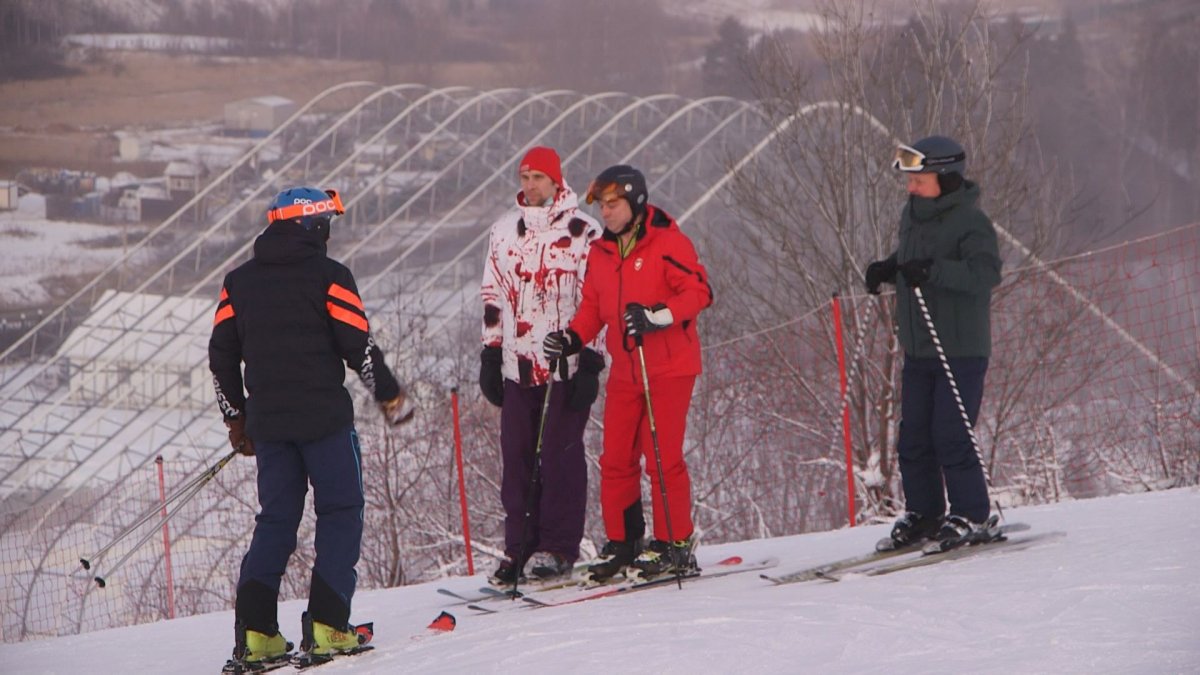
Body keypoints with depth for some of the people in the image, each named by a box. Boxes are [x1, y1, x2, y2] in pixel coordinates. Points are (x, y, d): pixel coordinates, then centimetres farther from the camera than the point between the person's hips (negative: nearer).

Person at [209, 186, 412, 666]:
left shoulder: (240, 281, 10)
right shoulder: (327, 276, -7)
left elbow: (221, 355, 11)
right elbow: (358, 346, -9)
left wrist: (236, 418, 21)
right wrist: (389, 394, 6)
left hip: (268, 423, 5)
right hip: (324, 419, -5)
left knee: (276, 519, 12)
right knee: (340, 513, 5)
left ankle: (254, 630, 1)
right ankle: (326, 625, -5)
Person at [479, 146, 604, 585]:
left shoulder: (582, 233, -2)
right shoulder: (504, 232, 14)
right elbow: (493, 298, 19)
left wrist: (590, 361, -9)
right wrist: (490, 356, 15)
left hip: (565, 365, -5)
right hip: (517, 365, 5)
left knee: (560, 454, -4)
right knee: (517, 457, 4)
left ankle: (558, 548, 2)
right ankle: (520, 548, 10)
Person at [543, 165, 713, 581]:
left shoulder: (667, 242, -9)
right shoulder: (601, 253, 12)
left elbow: (699, 291, -14)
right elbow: (593, 306, 17)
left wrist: (656, 316, -26)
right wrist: (572, 338, -1)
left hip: (668, 367, -7)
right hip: (625, 371, 7)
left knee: (662, 456, -8)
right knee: (616, 460, 5)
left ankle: (676, 545, 0)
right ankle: (622, 543, 14)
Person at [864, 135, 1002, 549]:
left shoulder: (970, 221, -12)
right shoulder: (912, 215, 12)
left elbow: (986, 273, -26)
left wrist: (932, 270, -34)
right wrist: (888, 269, 6)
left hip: (961, 349, -8)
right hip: (917, 349, 8)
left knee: (951, 437, -9)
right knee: (913, 437, 7)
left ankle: (970, 515, 1)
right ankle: (923, 513, 17)